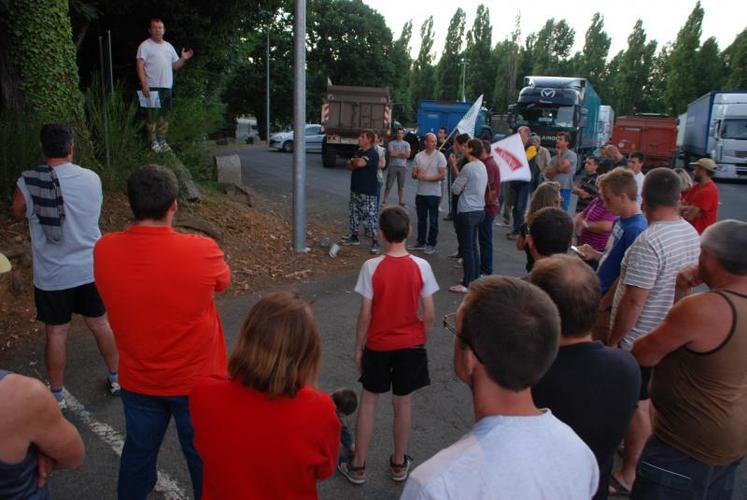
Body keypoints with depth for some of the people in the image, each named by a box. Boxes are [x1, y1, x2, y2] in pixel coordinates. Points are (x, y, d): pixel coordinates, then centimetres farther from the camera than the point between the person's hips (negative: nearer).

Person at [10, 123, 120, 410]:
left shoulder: (28, 184, -13)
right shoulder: (92, 179, -8)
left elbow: (18, 214, 7)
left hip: (52, 276, -2)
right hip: (91, 269, 2)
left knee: (56, 334, 11)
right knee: (101, 324, 17)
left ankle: (57, 396, 25)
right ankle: (116, 379, 31)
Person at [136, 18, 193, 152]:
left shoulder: (169, 46, 16)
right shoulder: (145, 46, -4)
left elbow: (175, 66, 17)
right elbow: (140, 66, -11)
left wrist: (183, 59, -2)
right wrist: (144, 84, -22)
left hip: (167, 87, 6)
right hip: (152, 87, -6)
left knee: (164, 115, 11)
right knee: (152, 116, -3)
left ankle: (162, 140, 21)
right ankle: (153, 141, 4)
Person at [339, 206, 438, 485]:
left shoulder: (371, 267, -16)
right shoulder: (421, 266, -11)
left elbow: (365, 315, -12)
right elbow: (429, 315, -7)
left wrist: (358, 348, 1)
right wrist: (422, 343, 10)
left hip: (377, 346, -1)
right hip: (411, 346, 2)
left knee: (368, 401, 15)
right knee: (403, 402, 16)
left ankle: (358, 466, 25)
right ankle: (399, 464, 32)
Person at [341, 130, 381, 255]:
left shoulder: (373, 154, -15)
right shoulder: (359, 152, 13)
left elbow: (360, 163, -31)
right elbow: (348, 166, 9)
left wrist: (353, 161, -9)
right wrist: (354, 164, -12)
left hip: (368, 192, -9)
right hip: (355, 189, 9)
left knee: (370, 216, -7)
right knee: (354, 214, 17)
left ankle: (374, 242, -1)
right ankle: (354, 237, 30)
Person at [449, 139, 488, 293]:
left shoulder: (468, 167, -16)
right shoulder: (482, 166, 11)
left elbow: (455, 189, -10)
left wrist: (456, 185, 8)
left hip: (467, 212, -9)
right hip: (479, 210, 9)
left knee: (466, 248, -3)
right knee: (473, 246, 18)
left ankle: (467, 284, 3)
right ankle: (475, 278, 27)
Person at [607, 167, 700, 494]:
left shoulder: (649, 242, -27)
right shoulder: (691, 234, 1)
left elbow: (633, 301, -26)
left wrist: (612, 340, -16)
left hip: (640, 340, -8)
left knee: (638, 405, 5)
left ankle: (630, 474, 21)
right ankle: (646, 453, 42)